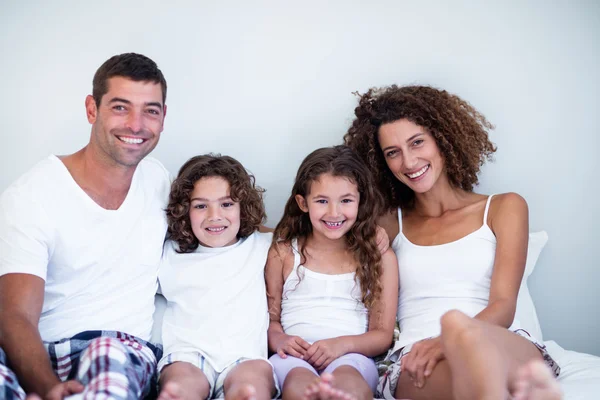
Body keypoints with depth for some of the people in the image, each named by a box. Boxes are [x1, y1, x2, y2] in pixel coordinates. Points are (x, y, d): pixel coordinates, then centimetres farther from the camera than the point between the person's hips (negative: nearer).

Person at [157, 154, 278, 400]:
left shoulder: (260, 247, 22)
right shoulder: (170, 253, 22)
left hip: (244, 356, 0)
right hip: (187, 354, 1)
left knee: (258, 372, -37)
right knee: (182, 380, -36)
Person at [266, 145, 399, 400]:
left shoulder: (380, 256, 10)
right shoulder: (283, 253, 13)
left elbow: (383, 334, 9)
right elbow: (271, 316, 15)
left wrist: (343, 343, -11)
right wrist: (278, 339, -10)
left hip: (351, 357, 0)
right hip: (296, 356, 1)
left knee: (347, 378, -39)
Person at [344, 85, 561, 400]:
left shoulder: (504, 208, 15)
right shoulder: (389, 224, 22)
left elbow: (504, 306, 1)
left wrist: (448, 341, -19)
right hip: (416, 364, 0)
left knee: (458, 325, -39)